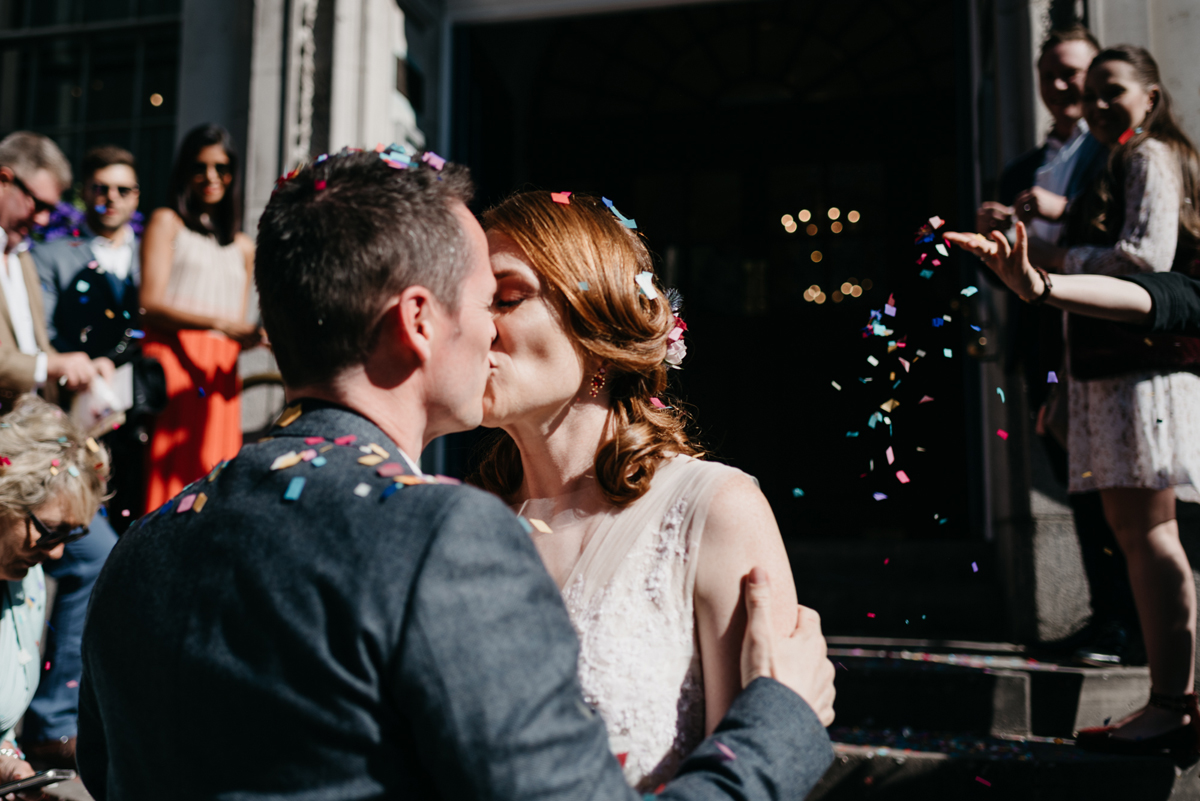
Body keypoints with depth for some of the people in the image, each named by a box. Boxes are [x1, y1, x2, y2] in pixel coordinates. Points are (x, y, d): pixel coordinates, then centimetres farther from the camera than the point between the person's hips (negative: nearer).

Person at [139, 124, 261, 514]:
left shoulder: (243, 247, 23)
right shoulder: (167, 222, 10)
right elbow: (150, 304, -4)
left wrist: (258, 336, -5)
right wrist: (221, 323, -15)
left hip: (219, 376, 4)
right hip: (171, 363, -4)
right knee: (168, 477, -11)